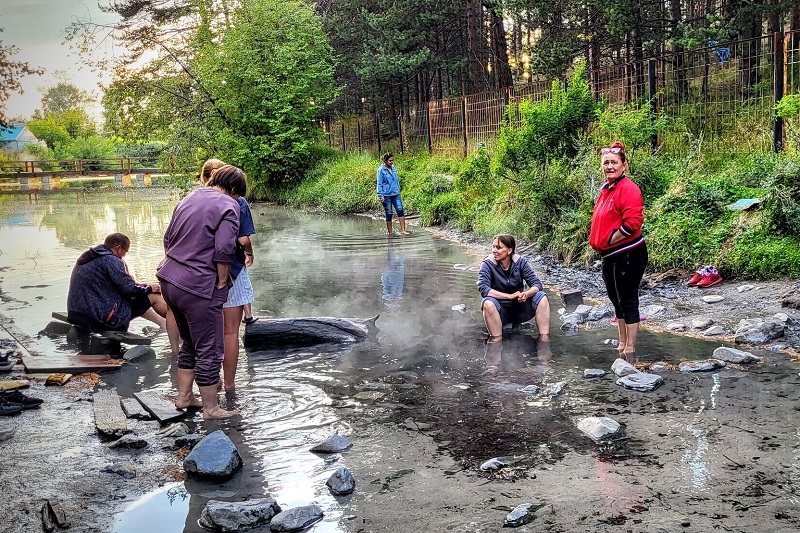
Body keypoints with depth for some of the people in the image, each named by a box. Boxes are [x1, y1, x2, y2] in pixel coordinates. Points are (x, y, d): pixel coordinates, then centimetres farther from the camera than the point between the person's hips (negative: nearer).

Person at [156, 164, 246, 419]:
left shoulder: (189, 199, 16)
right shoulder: (228, 206, -9)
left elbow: (168, 239, 19)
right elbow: (224, 252, -18)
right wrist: (222, 283, -7)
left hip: (169, 280, 9)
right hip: (198, 287, -8)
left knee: (190, 343, 23)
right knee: (209, 351, 4)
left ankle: (183, 397, 30)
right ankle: (211, 408, 13)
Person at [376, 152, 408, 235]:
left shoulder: (393, 168, 10)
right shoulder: (381, 170, -7)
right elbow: (379, 184, -7)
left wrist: (398, 190, 19)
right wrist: (380, 195, -11)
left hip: (396, 194, 5)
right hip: (386, 196, -5)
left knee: (400, 211, -8)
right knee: (389, 214, 1)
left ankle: (403, 230, -7)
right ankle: (390, 233, 10)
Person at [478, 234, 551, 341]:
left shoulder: (520, 262, -5)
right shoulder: (488, 264, -12)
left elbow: (537, 284, -9)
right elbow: (483, 288, -26)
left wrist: (527, 294, -33)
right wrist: (510, 296, -33)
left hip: (519, 309, 3)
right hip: (501, 311, -2)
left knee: (541, 297, -21)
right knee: (488, 303, -34)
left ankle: (544, 339, -18)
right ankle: (496, 341, -24)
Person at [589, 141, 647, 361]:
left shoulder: (628, 189, -15)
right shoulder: (606, 190, 13)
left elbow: (632, 223, -25)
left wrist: (609, 240, -16)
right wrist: (598, 241, 10)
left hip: (627, 255, -10)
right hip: (610, 256, 10)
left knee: (628, 301, -3)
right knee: (617, 301, 17)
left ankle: (630, 350, 4)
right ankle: (622, 344, 30)